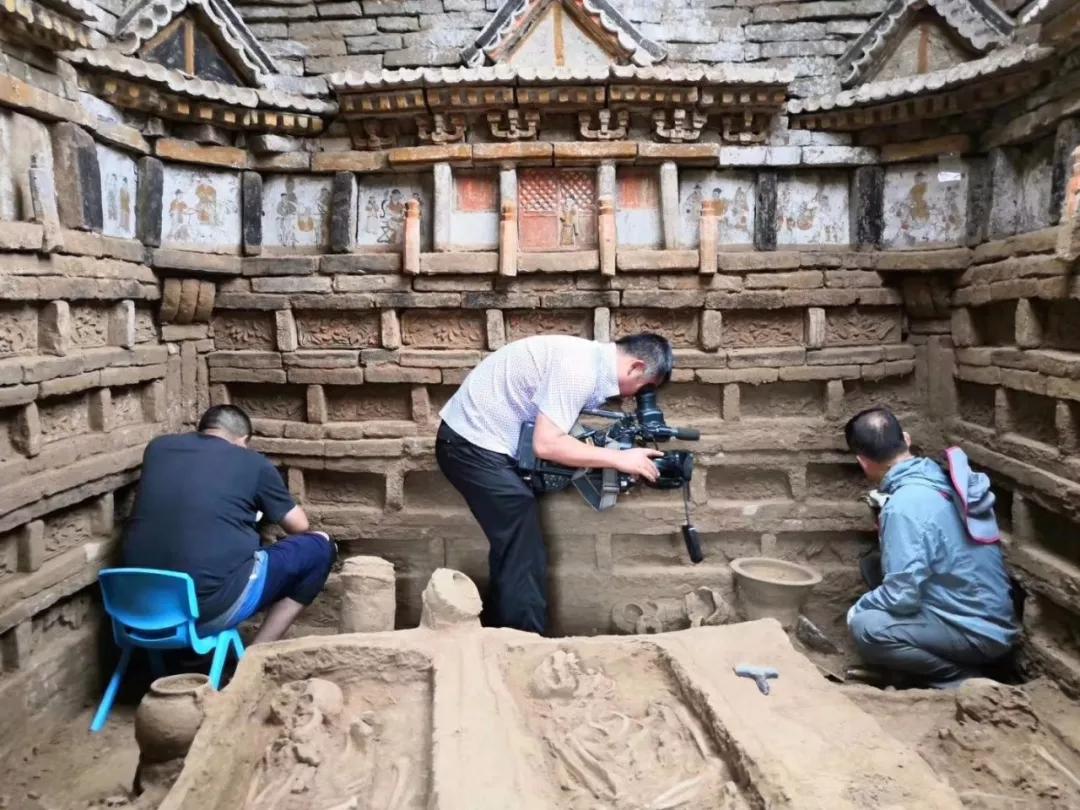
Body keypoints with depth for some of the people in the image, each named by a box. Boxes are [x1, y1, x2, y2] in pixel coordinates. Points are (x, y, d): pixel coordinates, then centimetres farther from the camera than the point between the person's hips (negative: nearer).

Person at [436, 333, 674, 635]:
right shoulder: (580, 369, -22)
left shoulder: (592, 359, 8)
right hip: (474, 443, -10)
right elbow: (547, 444, -26)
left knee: (514, 554, 18)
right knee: (524, 560, -5)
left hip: (476, 440, 10)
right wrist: (618, 458, -20)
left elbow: (558, 433, 8)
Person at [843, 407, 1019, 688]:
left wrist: (859, 607, -5)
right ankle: (956, 664, 12)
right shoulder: (942, 479, 1)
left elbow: (902, 596, -24)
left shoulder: (905, 505, -25)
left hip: (977, 633, -9)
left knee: (866, 627, -22)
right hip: (993, 619, 9)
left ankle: (960, 677, -4)